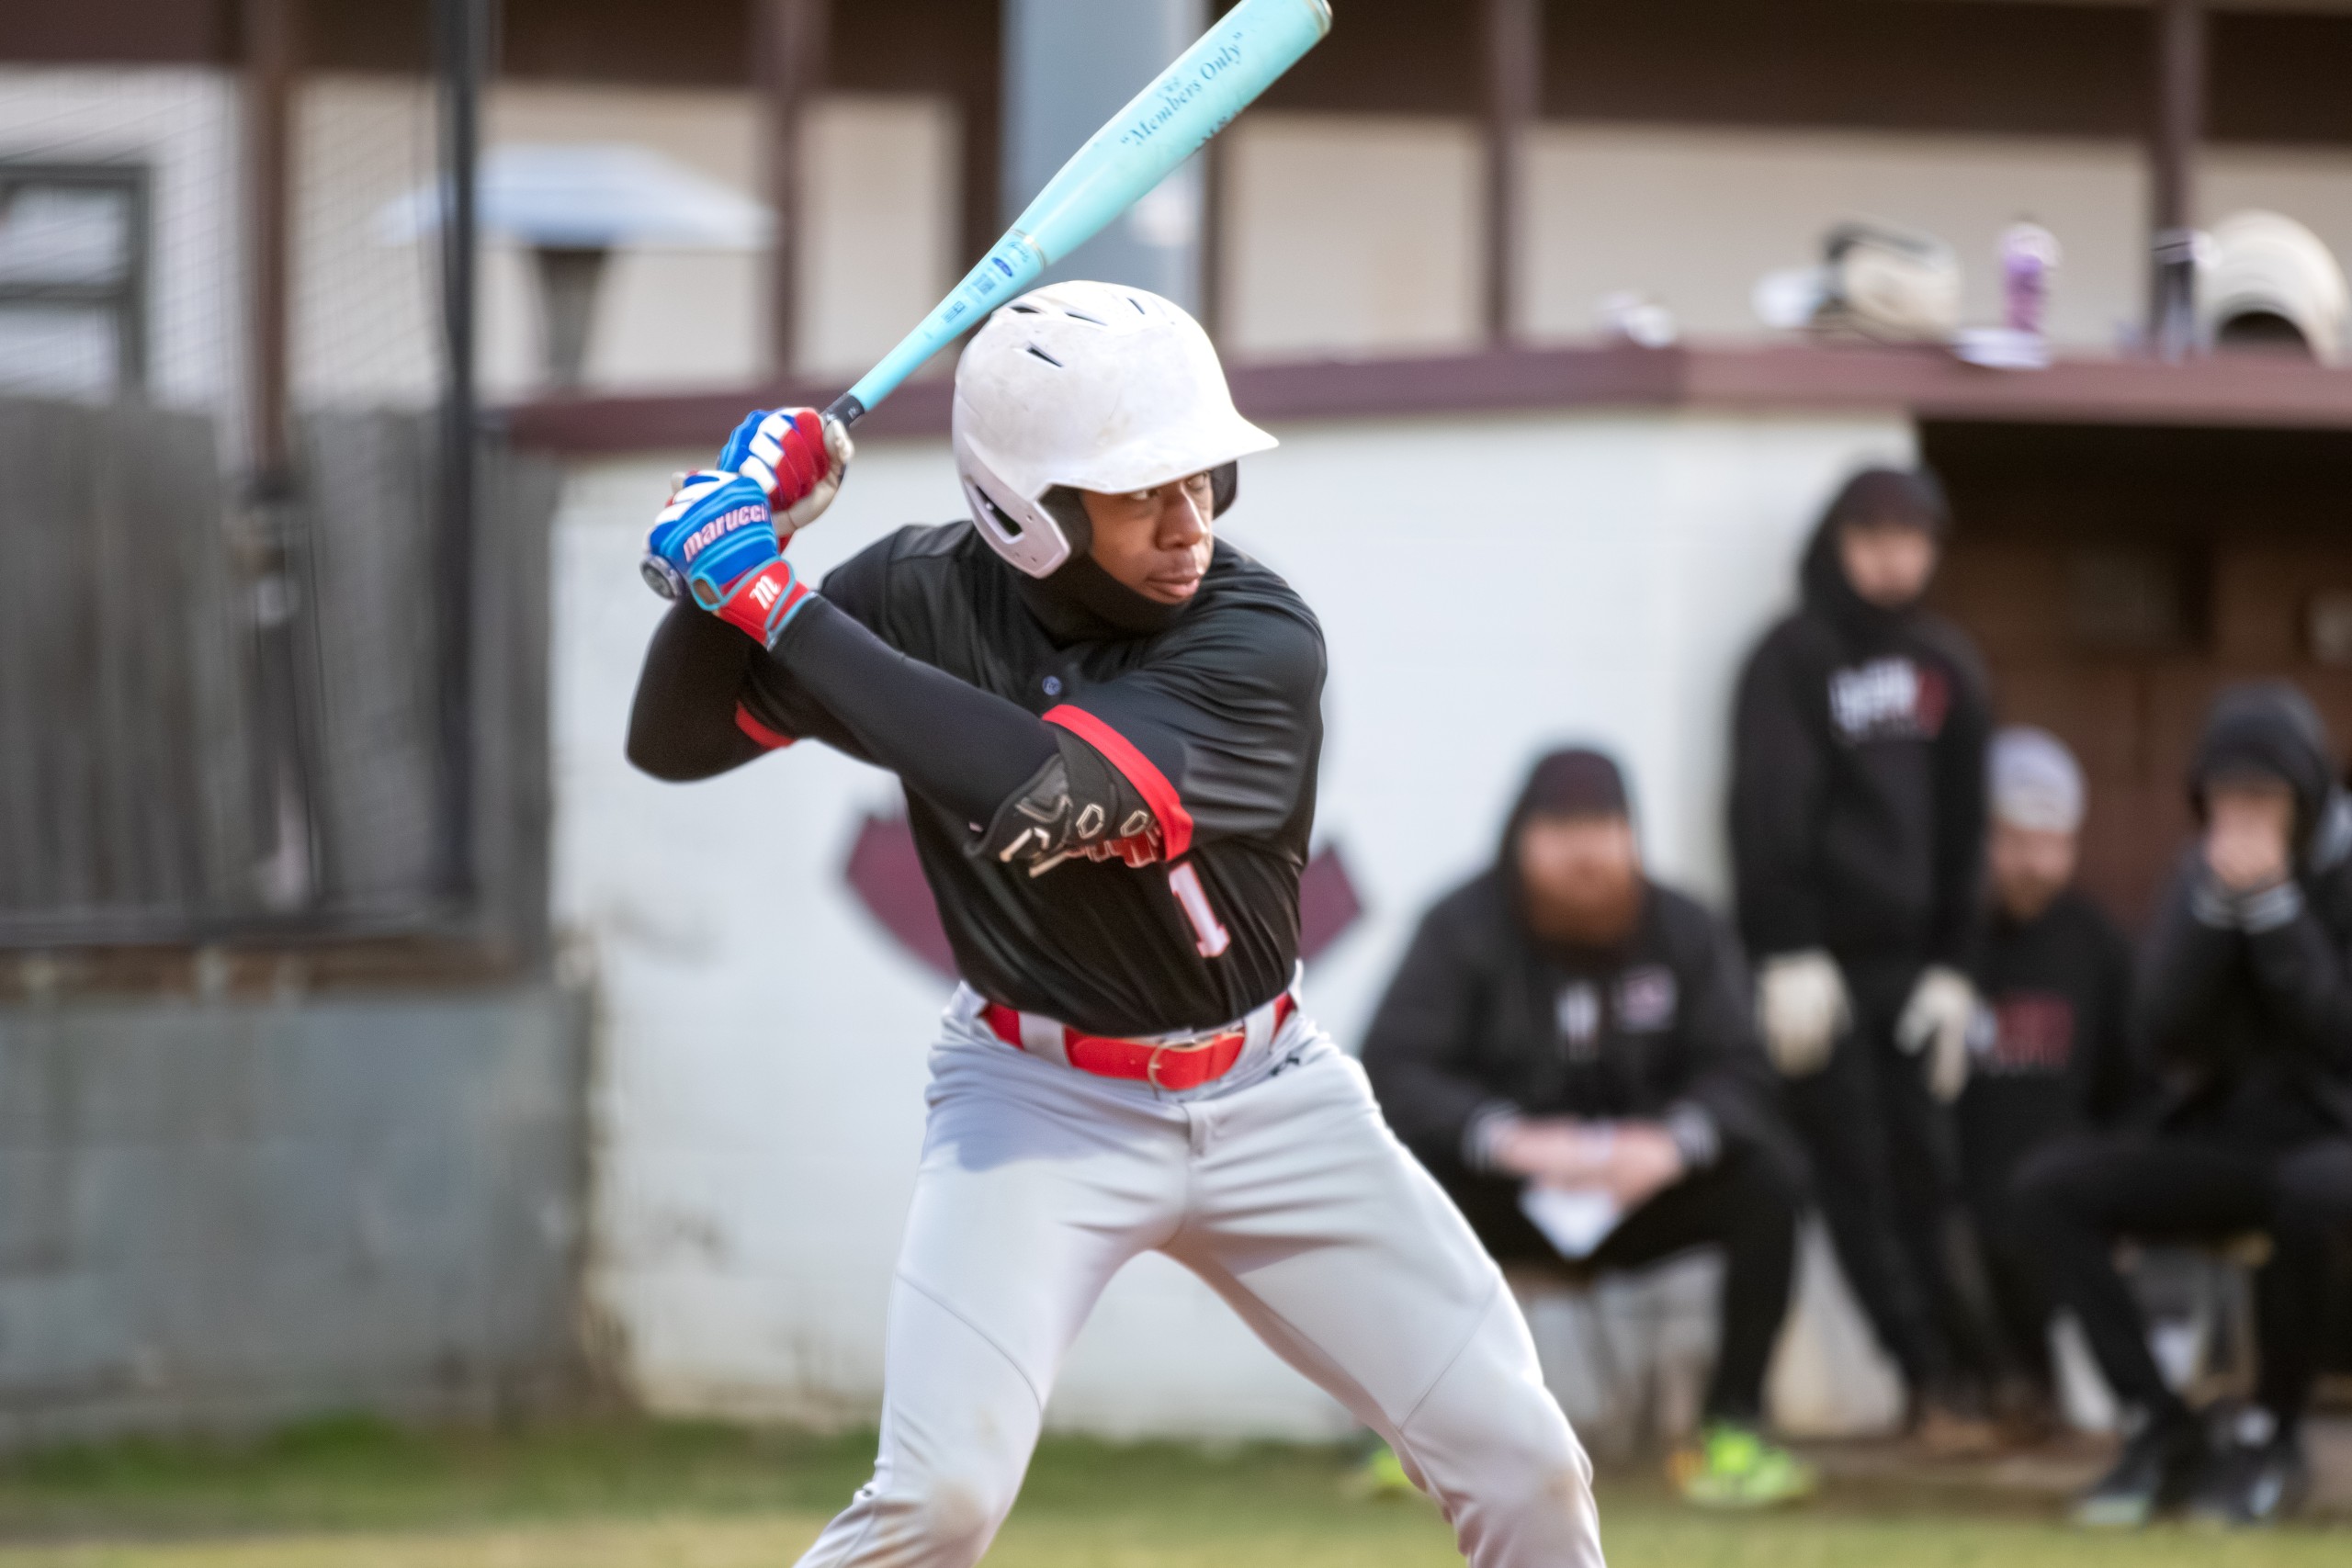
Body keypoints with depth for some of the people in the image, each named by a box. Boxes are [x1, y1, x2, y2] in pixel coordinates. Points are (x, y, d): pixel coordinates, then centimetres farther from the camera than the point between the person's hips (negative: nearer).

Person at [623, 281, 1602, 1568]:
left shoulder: (1260, 641, -21)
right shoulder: (927, 598, -12)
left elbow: (1042, 795, -36)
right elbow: (672, 739, -4)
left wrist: (778, 603, -34)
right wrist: (737, 562, -22)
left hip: (1265, 1096, 1)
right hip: (1039, 1099, 0)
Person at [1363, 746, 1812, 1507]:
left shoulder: (1684, 932, -1)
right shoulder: (1463, 930, -9)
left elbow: (1737, 1074, -9)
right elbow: (1391, 1072, -20)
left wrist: (1672, 1142, -32)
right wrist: (1507, 1137, -36)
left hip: (1641, 1189, 2)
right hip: (1505, 1200, -2)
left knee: (1768, 1177, -23)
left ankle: (1732, 1428, -18)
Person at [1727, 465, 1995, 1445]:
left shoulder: (1945, 666, 13)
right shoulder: (1792, 660, -3)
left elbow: (1960, 824, 16)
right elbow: (1766, 814, -10)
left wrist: (1951, 963, 10)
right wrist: (1788, 954, -17)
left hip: (1907, 960, 5)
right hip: (1820, 957, -5)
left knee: (1927, 1174, -1)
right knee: (1855, 1177, -6)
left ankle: (1940, 1388, 0)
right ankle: (1929, 1383, -6)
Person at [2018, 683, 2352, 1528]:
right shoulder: (2201, 874, 4)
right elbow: (2165, 1030, -5)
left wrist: (2274, 905, -24)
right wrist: (2215, 903, -17)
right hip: (2222, 1136, 5)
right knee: (2049, 1183, -18)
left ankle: (2270, 1434, -18)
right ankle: (2158, 1429, -13)